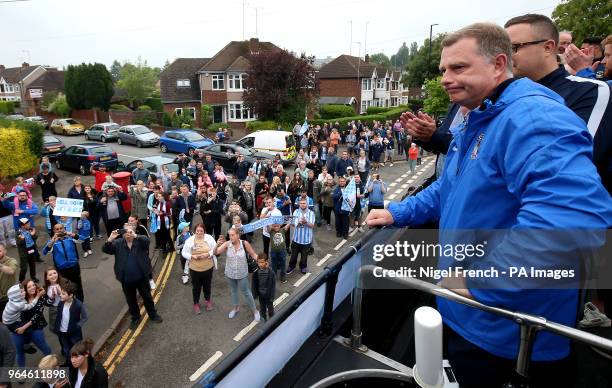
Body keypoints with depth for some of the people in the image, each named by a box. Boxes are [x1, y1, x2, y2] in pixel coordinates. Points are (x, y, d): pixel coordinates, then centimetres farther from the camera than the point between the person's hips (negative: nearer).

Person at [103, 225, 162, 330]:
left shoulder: (140, 241, -9)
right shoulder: (118, 243, -3)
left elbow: (147, 240, -30)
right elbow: (105, 250, -11)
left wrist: (135, 236, -45)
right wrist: (110, 239, -30)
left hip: (141, 277, -2)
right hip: (126, 280, 2)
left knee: (147, 297, 16)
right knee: (131, 300, 18)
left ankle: (153, 315, 36)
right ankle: (135, 318, 39)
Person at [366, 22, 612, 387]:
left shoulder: (533, 118, -27)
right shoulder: (476, 123, 10)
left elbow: (576, 215, -43)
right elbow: (449, 190, 21)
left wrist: (479, 280, -37)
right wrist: (397, 213, 11)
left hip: (509, 333, -9)